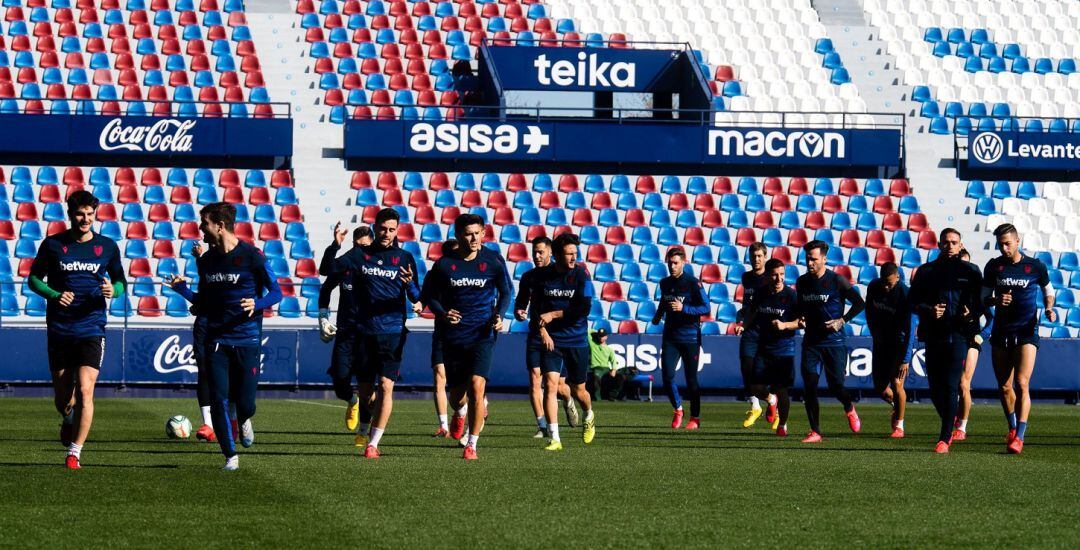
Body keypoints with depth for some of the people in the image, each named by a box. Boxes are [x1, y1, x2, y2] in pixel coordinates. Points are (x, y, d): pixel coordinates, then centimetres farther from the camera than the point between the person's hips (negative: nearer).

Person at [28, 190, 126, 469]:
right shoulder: (52, 244, 1)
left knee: (85, 390, -16)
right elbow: (34, 278, 7)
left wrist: (114, 290, -10)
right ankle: (68, 421, 44)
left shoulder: (107, 246, 4)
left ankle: (74, 453, -9)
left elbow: (121, 281, 15)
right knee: (62, 398, 8)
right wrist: (54, 295, -12)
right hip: (58, 330, 1)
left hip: (91, 328, -1)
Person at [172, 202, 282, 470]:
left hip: (247, 339, -4)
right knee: (218, 400, -6)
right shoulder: (206, 260, 8)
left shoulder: (251, 255, -8)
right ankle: (230, 456, 7)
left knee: (245, 403, -4)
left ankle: (244, 421, 34)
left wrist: (257, 303, -23)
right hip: (216, 340, 4)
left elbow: (276, 292, -4)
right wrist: (183, 290, -1)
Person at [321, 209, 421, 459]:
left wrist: (410, 284, -23)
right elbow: (327, 269, -2)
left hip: (392, 332, -1)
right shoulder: (360, 254, 5)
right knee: (365, 388, 9)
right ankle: (363, 431, 35)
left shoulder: (404, 258, 3)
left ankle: (373, 443, -10)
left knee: (386, 387, -11)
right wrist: (334, 247, -18)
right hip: (364, 332, 1)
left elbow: (416, 298, -1)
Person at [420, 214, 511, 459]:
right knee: (456, 395, 6)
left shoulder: (493, 260, -3)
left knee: (477, 384, -20)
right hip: (453, 336, 1)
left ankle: (472, 445, -8)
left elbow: (505, 292, 9)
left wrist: (499, 315, -8)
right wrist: (442, 314, -11)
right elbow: (429, 295, 8)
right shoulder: (444, 264, -3)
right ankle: (461, 412, 47)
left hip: (483, 335, -1)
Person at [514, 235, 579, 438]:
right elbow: (520, 303, 17)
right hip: (535, 336, 3)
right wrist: (519, 313, -7)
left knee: (559, 385, 2)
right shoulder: (528, 277, 7)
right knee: (534, 380, -10)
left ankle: (568, 403, 38)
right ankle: (543, 426, -6)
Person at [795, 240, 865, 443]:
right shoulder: (802, 281, 7)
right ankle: (815, 432, 1)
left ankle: (849, 409, 30)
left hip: (834, 342, -4)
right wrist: (800, 318, 2)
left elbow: (859, 303, -4)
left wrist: (842, 321, -12)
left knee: (836, 386, -5)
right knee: (809, 387, -7)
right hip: (811, 342, 4)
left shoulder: (836, 280, -8)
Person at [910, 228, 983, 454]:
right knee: (935, 386, 7)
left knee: (951, 386, -11)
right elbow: (913, 301, 10)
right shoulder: (926, 271, 11)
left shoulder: (970, 271, 8)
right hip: (933, 334, 3)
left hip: (959, 334, -3)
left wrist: (972, 314, -13)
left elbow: (981, 301, 7)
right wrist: (928, 310, -8)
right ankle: (948, 426, 32)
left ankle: (945, 438, -10)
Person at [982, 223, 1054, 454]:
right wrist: (996, 300, -12)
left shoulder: (1035, 266, -2)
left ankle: (1019, 437, -18)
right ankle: (1013, 428, 29)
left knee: (1021, 384, -16)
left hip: (1027, 332, -3)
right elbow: (984, 297, 10)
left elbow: (1048, 291, 13)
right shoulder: (993, 266, 4)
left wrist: (1049, 308, -6)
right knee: (1005, 387, 7)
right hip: (1001, 333, 3)